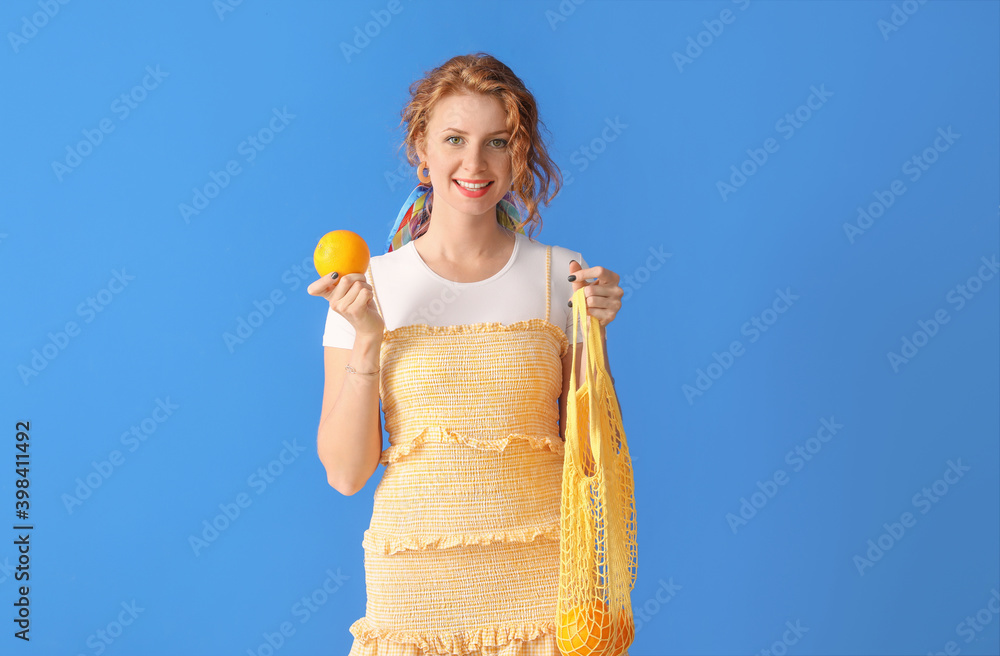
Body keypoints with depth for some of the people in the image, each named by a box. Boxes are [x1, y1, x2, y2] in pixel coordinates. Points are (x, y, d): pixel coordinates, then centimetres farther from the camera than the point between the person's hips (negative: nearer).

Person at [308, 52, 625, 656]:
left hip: (538, 573, 1)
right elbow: (345, 473, -4)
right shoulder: (370, 285, -1)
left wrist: (595, 334, -11)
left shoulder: (561, 274, 0)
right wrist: (366, 338, -14)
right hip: (417, 580, 0)